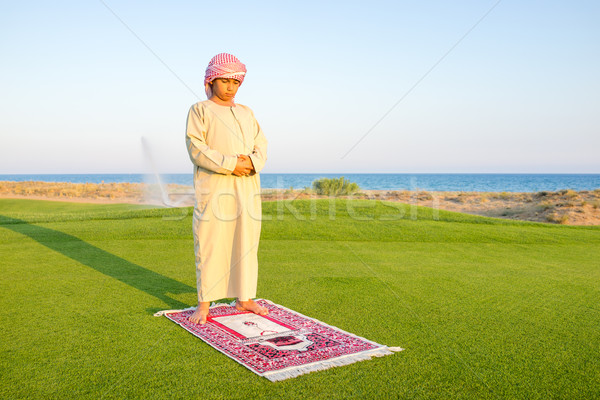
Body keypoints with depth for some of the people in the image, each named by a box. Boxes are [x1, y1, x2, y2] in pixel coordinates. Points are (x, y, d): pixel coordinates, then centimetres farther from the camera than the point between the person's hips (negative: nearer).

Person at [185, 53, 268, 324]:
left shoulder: (246, 113, 21)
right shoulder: (200, 111, 5)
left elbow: (261, 146, 13)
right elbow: (196, 149, -8)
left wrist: (252, 162, -10)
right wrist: (230, 164, -17)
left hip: (246, 188, 5)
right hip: (214, 188, -5)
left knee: (246, 242, 7)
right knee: (209, 243, -4)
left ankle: (244, 298, 19)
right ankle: (204, 304, 6)